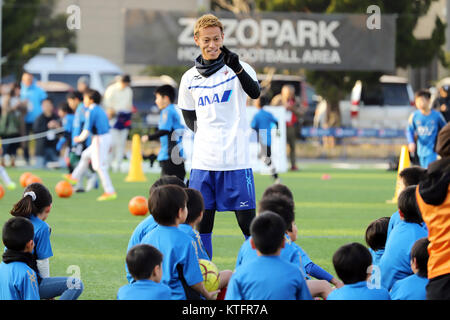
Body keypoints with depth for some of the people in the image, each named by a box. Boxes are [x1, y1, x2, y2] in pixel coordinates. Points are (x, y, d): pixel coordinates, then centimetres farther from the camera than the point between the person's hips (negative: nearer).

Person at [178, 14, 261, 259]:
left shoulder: (238, 68, -1)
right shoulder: (190, 78, 10)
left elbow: (255, 93, -22)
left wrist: (237, 68, -39)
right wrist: (204, 133, 6)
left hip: (237, 160, -3)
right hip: (203, 162, 3)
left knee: (247, 222, -4)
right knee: (201, 223, 5)